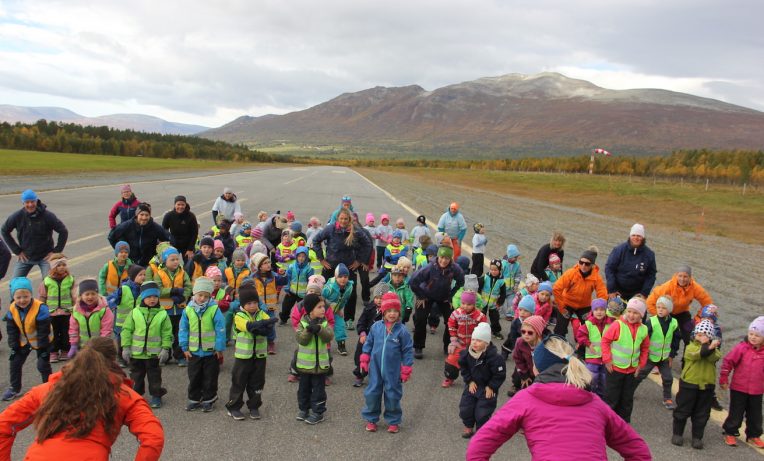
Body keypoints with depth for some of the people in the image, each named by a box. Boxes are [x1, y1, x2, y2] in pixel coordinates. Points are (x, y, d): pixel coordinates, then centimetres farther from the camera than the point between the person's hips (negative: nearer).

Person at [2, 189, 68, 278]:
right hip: (25, 257, 3)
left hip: (45, 257, -3)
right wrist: (17, 251, 1)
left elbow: (63, 232, -9)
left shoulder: (47, 216, -14)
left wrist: (56, 251, -9)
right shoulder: (17, 216, -8)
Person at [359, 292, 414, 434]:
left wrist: (406, 370, -5)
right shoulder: (376, 326, -5)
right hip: (375, 368, 2)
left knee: (392, 395, 9)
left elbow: (407, 351, -6)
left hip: (393, 370, -2)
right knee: (372, 393, 10)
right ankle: (371, 419, 28)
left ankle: (393, 421, 27)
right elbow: (368, 343, 7)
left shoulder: (402, 330, -11)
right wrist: (364, 359, 5)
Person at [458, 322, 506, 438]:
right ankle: (468, 427, 29)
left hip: (487, 389, -5)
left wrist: (491, 387, -13)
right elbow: (463, 367, 4)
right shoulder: (467, 353, -13)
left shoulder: (493, 357, -28)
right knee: (465, 408, 6)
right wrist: (469, 381, -2)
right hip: (472, 385, 5)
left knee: (482, 413, -3)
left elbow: (500, 375, -19)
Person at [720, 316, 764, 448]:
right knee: (736, 413, 8)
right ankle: (730, 433, 25)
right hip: (739, 388, -3)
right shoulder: (741, 347, -14)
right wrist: (723, 379, -5)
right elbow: (727, 362, -9)